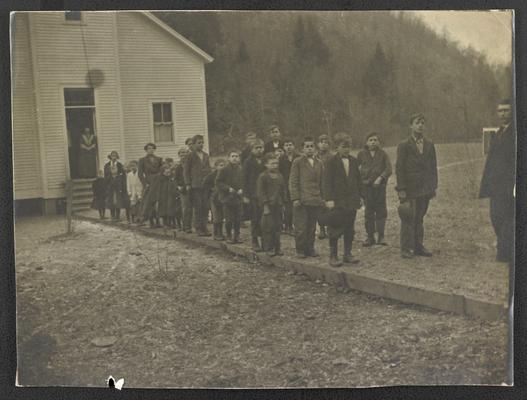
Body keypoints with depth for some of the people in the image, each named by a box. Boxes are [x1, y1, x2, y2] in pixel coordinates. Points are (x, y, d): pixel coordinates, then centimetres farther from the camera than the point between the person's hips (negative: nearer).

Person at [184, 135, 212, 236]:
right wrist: (188, 184, -6)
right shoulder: (190, 156, 2)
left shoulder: (206, 155, 17)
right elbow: (185, 170, 1)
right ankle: (198, 228, 3)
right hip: (195, 186, -4)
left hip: (206, 185, 4)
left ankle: (204, 228, 7)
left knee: (206, 207, 1)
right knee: (197, 207, -4)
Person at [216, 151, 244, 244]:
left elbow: (244, 183, 17)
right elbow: (218, 182, -7)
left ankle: (236, 236, 17)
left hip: (238, 198, 4)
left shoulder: (241, 170, 8)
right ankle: (229, 236, 13)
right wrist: (228, 188, -15)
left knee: (238, 219, 4)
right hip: (227, 198, -4)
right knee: (229, 220, -1)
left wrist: (242, 189, -2)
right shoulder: (224, 170, -6)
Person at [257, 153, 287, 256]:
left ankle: (277, 248, 17)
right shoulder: (262, 176, -6)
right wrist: (265, 205, -14)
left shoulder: (280, 176, 11)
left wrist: (283, 202, 8)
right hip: (268, 205, -6)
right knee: (268, 228, -3)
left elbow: (283, 191, 18)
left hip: (278, 205, 6)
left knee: (277, 227, 9)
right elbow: (260, 192, -10)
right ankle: (268, 249, 6)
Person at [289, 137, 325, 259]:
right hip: (302, 201, -4)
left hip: (316, 200, 4)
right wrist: (295, 198, -11)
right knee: (301, 228, -2)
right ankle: (300, 250, 8)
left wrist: (322, 198, 12)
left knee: (312, 227, 8)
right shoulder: (297, 162, 1)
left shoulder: (319, 163, 15)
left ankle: (310, 248, 18)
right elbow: (293, 181, -3)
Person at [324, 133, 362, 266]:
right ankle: (333, 256, 7)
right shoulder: (331, 162, -7)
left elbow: (358, 179, 15)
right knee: (335, 230, -1)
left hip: (352, 201, 5)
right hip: (337, 201, -5)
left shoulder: (353, 161, 10)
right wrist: (329, 199, -17)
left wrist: (359, 195, 11)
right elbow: (327, 182, -11)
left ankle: (347, 254, 20)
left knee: (350, 230, 11)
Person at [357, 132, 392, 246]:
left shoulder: (383, 154, 6)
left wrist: (380, 178, -16)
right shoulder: (361, 154, 7)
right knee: (368, 212, 3)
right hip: (366, 186, 0)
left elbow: (388, 168, -2)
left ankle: (381, 236, 5)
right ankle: (370, 237, 9)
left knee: (381, 210, -1)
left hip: (380, 185, 0)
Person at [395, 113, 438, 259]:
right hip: (409, 189, -4)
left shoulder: (429, 145, 12)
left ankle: (418, 246, 16)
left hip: (425, 189, 4)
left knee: (419, 218, 9)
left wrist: (434, 186, 8)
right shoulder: (404, 145, -3)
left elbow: (433, 167, 14)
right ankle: (406, 248, 3)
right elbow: (399, 168, -6)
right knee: (408, 219, -3)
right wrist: (401, 189, -11)